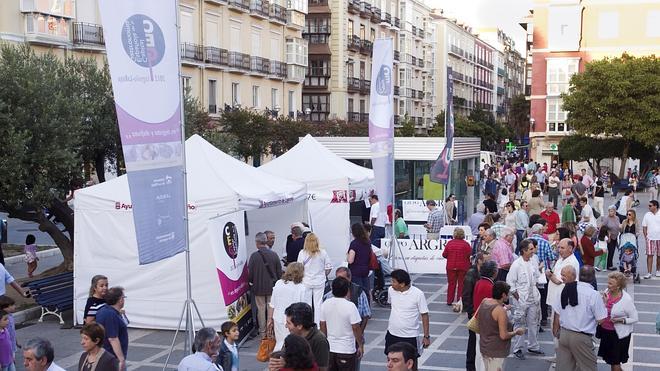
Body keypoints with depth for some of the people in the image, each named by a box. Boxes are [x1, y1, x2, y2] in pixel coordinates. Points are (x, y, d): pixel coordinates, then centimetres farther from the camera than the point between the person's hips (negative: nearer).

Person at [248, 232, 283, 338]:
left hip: (258, 287, -2)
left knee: (261, 309, 8)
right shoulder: (274, 254, -7)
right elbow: (279, 272, 0)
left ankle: (262, 332, 14)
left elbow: (250, 273, -8)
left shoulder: (254, 256, -15)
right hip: (272, 286, 2)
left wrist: (251, 282, 13)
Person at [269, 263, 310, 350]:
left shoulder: (278, 284, 0)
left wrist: (270, 318, 18)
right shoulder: (302, 288, -16)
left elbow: (272, 305, 7)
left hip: (278, 320, 5)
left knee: (280, 343, 18)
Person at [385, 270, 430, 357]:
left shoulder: (418, 294, -18)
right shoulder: (391, 290, -5)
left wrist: (426, 336, -8)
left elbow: (424, 315, -10)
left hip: (410, 336, -4)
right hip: (392, 334, 4)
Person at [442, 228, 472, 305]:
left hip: (451, 266, 2)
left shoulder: (449, 243, -5)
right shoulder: (465, 244, -11)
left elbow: (444, 255, -3)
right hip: (463, 267, -2)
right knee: (461, 284, 6)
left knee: (451, 284, 10)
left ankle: (449, 301, 12)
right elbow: (470, 254, -12)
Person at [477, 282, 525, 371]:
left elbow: (477, 317, 18)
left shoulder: (484, 302, -1)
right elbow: (504, 336, -24)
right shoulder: (500, 310, -25)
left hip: (484, 347, 8)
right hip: (496, 352, -8)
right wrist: (516, 332, -5)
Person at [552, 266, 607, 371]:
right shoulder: (594, 295, -14)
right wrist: (603, 304, 6)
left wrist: (556, 331, 21)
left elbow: (557, 314, 6)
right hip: (581, 338, -5)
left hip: (564, 334, 5)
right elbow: (600, 320, -11)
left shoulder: (565, 290, 1)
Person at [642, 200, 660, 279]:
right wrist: (645, 236, -3)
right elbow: (644, 227, 6)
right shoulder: (647, 215, 3)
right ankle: (649, 273, -7)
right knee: (649, 255, -6)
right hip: (650, 238, 0)